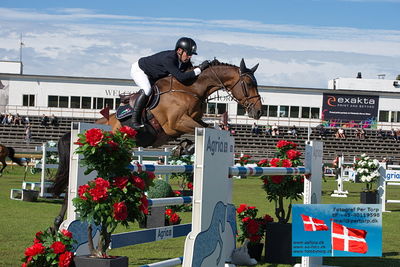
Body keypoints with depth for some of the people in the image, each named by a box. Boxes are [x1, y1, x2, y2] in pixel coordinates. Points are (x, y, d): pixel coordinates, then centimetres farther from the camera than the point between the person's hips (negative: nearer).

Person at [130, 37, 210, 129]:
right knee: (147, 90, -31)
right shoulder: (168, 59, -41)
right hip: (138, 70, -9)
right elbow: (181, 77, -48)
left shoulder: (184, 60, -15)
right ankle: (134, 120, -23)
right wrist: (199, 69, -44)